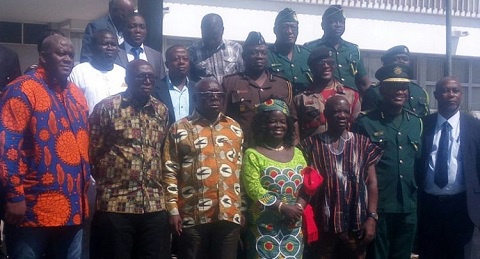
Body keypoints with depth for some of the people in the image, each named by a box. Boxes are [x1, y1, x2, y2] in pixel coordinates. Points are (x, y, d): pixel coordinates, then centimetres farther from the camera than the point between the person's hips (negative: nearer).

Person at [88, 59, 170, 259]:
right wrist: (108, 180, 5)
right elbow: (93, 151, -1)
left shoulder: (162, 111, 11)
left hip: (155, 204, 4)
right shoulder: (106, 107, -3)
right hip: (115, 204, -4)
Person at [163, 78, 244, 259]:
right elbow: (170, 172, -2)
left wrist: (242, 208, 12)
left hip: (229, 215, 3)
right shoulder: (179, 129, 0)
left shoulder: (235, 128, 11)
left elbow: (241, 170, 14)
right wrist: (173, 210, -7)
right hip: (193, 216, -3)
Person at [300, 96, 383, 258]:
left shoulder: (363, 144, 4)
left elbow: (371, 182, 4)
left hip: (355, 225, 1)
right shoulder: (310, 145, 1)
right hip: (322, 225, -1)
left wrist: (372, 217, -4)